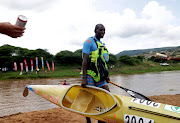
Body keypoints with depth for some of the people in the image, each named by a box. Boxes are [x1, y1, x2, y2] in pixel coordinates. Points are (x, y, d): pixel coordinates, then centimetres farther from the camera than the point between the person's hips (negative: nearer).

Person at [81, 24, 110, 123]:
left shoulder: (102, 45, 18)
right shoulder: (89, 41, -7)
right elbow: (85, 60, -15)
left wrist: (106, 75, 20)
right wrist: (84, 79, -21)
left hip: (100, 77, 8)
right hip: (90, 75, -8)